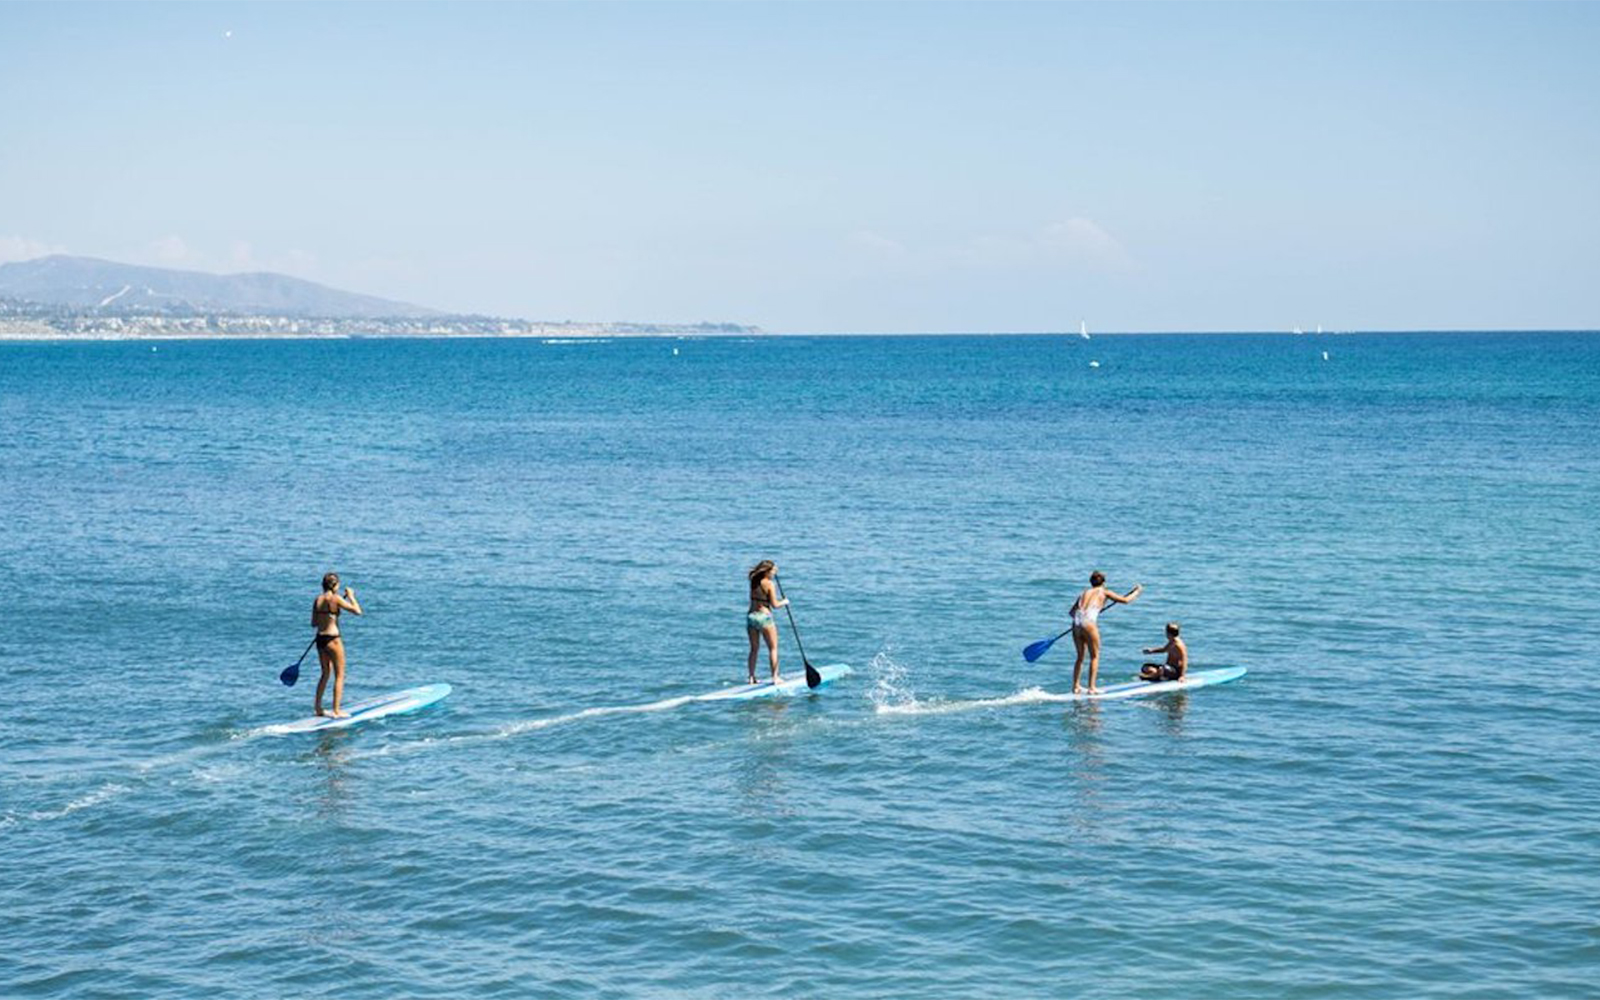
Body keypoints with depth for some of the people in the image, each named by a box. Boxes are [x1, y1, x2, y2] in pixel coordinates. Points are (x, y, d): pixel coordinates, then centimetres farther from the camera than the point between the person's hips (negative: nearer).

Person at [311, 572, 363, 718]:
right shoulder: (335, 598, -13)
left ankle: (318, 707, 25)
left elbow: (313, 623, 12)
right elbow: (357, 611, -14)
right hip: (332, 639, -7)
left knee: (325, 674, 22)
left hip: (320, 639, 7)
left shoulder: (318, 600, 6)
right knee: (339, 676, 3)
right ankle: (336, 711, 2)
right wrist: (351, 596, 0)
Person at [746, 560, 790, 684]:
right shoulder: (769, 584, -13)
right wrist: (784, 602, 7)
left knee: (754, 649, 15)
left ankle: (752, 677, 14)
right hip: (764, 617, -6)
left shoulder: (753, 582, 5)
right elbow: (775, 605, -13)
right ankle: (775, 676, 4)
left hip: (751, 616, 6)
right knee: (773, 648, 5)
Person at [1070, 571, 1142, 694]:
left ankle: (1076, 686, 17)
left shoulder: (1084, 593, 24)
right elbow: (1125, 600, 16)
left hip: (1076, 624, 5)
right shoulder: (1104, 592, 12)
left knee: (1080, 656, 18)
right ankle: (1092, 688, 3)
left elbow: (1072, 612, 24)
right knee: (1094, 656, 7)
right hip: (1089, 624, -5)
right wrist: (1137, 591, 32)